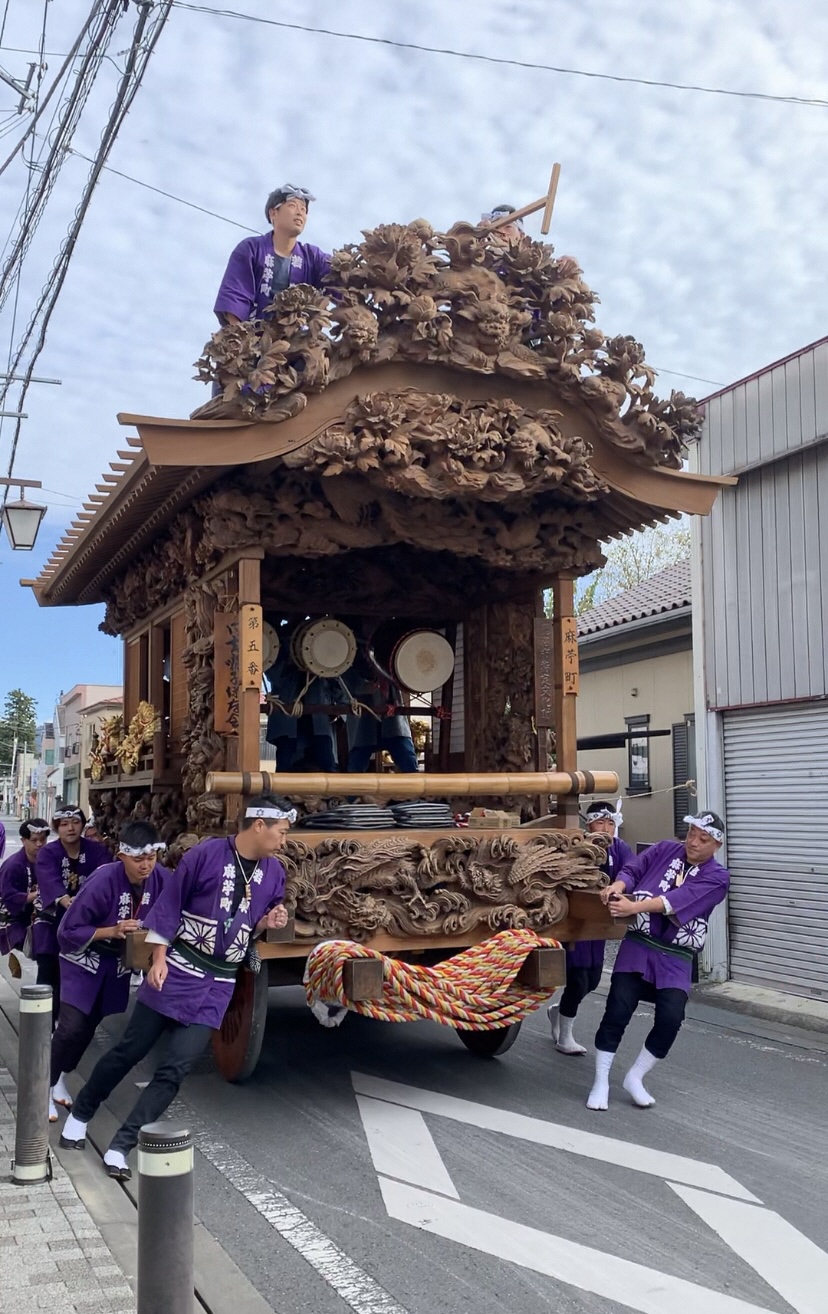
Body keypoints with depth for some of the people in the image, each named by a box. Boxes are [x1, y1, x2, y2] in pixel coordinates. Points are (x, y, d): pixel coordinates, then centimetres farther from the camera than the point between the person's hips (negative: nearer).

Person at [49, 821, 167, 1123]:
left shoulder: (161, 879, -20)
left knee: (88, 1026, 16)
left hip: (119, 961, 5)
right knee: (72, 1026, -13)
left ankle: (60, 1081, 36)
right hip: (84, 958, -4)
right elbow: (68, 931, -25)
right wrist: (112, 931, -34)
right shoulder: (103, 881, -32)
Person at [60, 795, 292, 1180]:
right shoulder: (205, 854, -12)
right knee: (129, 1051, 8)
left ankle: (120, 1147, 5)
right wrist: (159, 958, -10)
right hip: (176, 971, -3)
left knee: (175, 1070, -3)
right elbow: (169, 905, -7)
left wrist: (267, 923, -7)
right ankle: (79, 1115, 31)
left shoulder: (274, 872, 2)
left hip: (216, 988, 3)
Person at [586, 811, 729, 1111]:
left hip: (676, 958, 0)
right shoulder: (667, 849, 7)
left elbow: (680, 899, -17)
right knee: (618, 1009, -10)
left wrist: (635, 906, -29)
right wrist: (618, 886, -27)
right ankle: (601, 1083, 6)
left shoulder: (717, 877, -2)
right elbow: (633, 868, -3)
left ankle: (634, 1078, 11)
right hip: (638, 945, 1)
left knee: (671, 1017, -14)